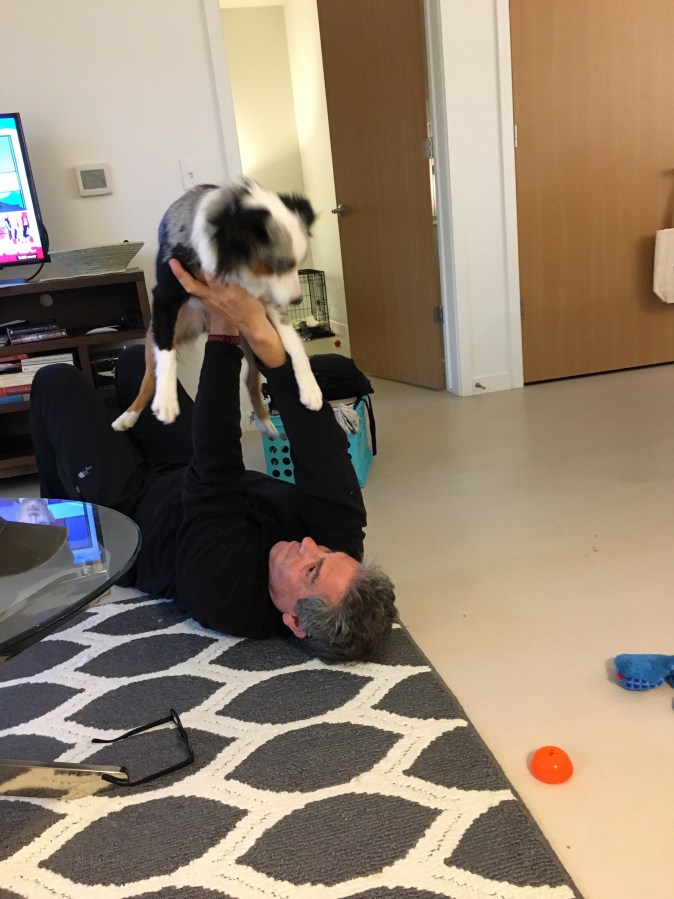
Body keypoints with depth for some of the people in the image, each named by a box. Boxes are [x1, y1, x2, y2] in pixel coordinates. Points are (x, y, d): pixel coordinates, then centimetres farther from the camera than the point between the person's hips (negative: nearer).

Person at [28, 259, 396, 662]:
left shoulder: (226, 591, -45)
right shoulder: (340, 544, -33)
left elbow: (215, 469, -46)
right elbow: (322, 446, -40)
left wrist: (225, 329, -45)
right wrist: (261, 333, -52)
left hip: (130, 509, -5)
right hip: (186, 481, 5)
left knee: (57, 381, 9)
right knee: (136, 359, 17)